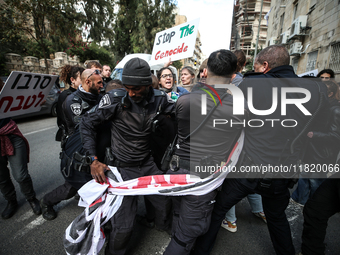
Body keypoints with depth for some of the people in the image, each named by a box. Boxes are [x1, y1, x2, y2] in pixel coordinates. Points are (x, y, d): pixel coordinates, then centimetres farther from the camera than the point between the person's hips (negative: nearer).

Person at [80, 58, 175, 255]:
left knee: (166, 202, 18)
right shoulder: (115, 99, -18)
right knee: (124, 225, -2)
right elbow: (87, 124, -9)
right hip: (124, 168, -3)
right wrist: (94, 160, -13)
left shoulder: (158, 98, -9)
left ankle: (166, 226, 55)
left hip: (148, 163, 4)